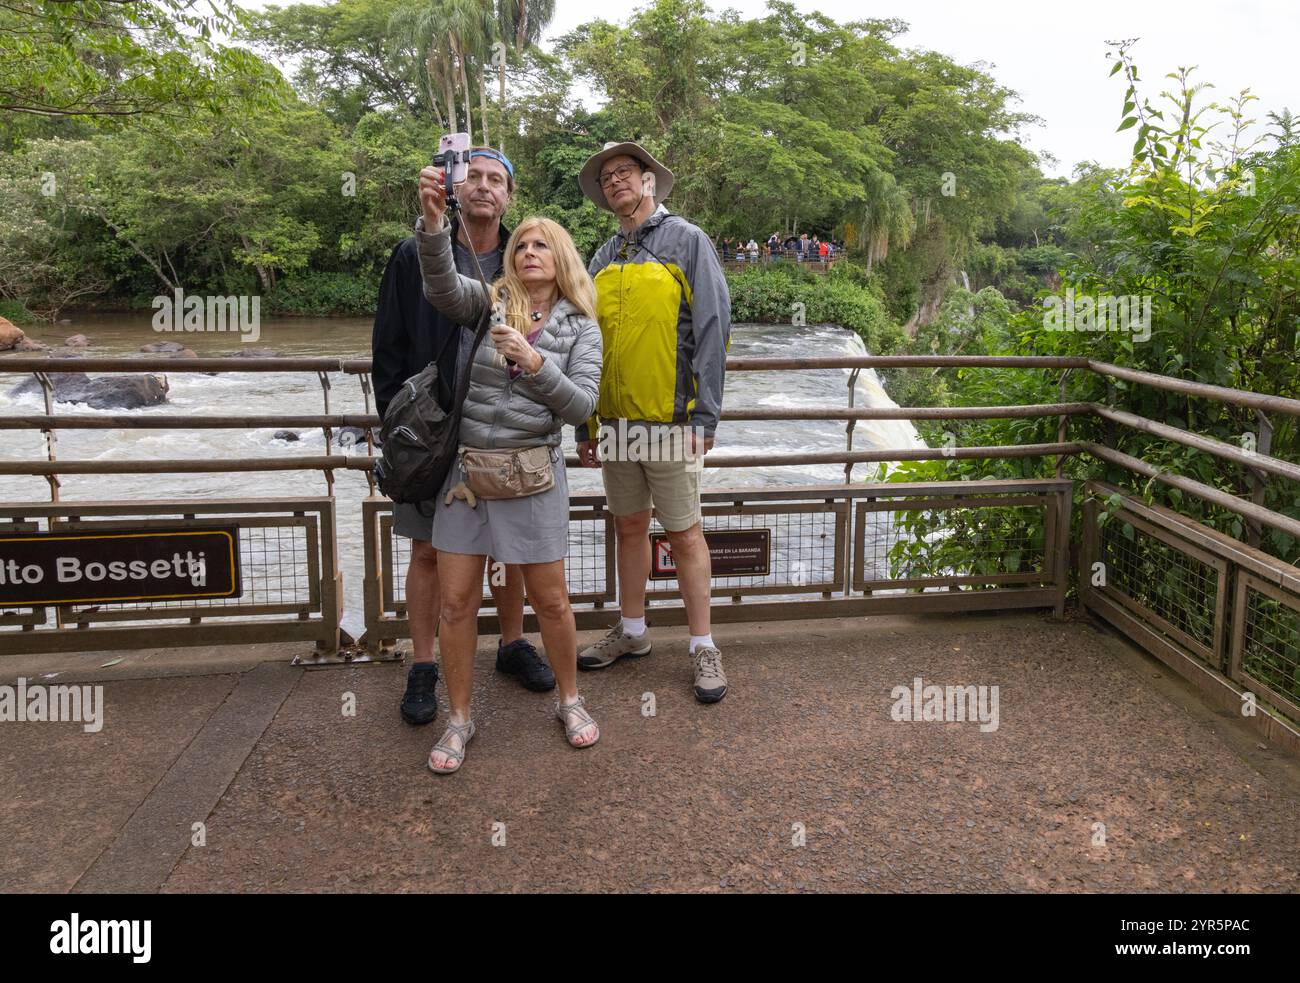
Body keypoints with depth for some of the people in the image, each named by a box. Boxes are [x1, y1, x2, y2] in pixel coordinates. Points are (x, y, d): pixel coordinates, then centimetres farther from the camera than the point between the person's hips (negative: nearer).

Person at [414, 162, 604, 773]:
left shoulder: (581, 328, 3)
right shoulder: (488, 302, 2)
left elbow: (581, 406, -8)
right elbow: (441, 284, -20)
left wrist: (534, 362, -23)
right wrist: (432, 221, -38)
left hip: (533, 473, -1)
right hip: (467, 467, 1)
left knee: (550, 600, 8)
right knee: (456, 601, 4)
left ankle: (570, 700, 32)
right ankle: (459, 718, 23)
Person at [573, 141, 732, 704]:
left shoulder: (686, 241, -2)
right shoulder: (602, 259, 14)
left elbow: (712, 330, -8)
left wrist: (703, 417, -14)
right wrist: (585, 426, 12)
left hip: (669, 420, -5)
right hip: (614, 421, 5)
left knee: (684, 532, 1)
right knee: (628, 526, 14)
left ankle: (702, 646, 12)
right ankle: (632, 631, 28)